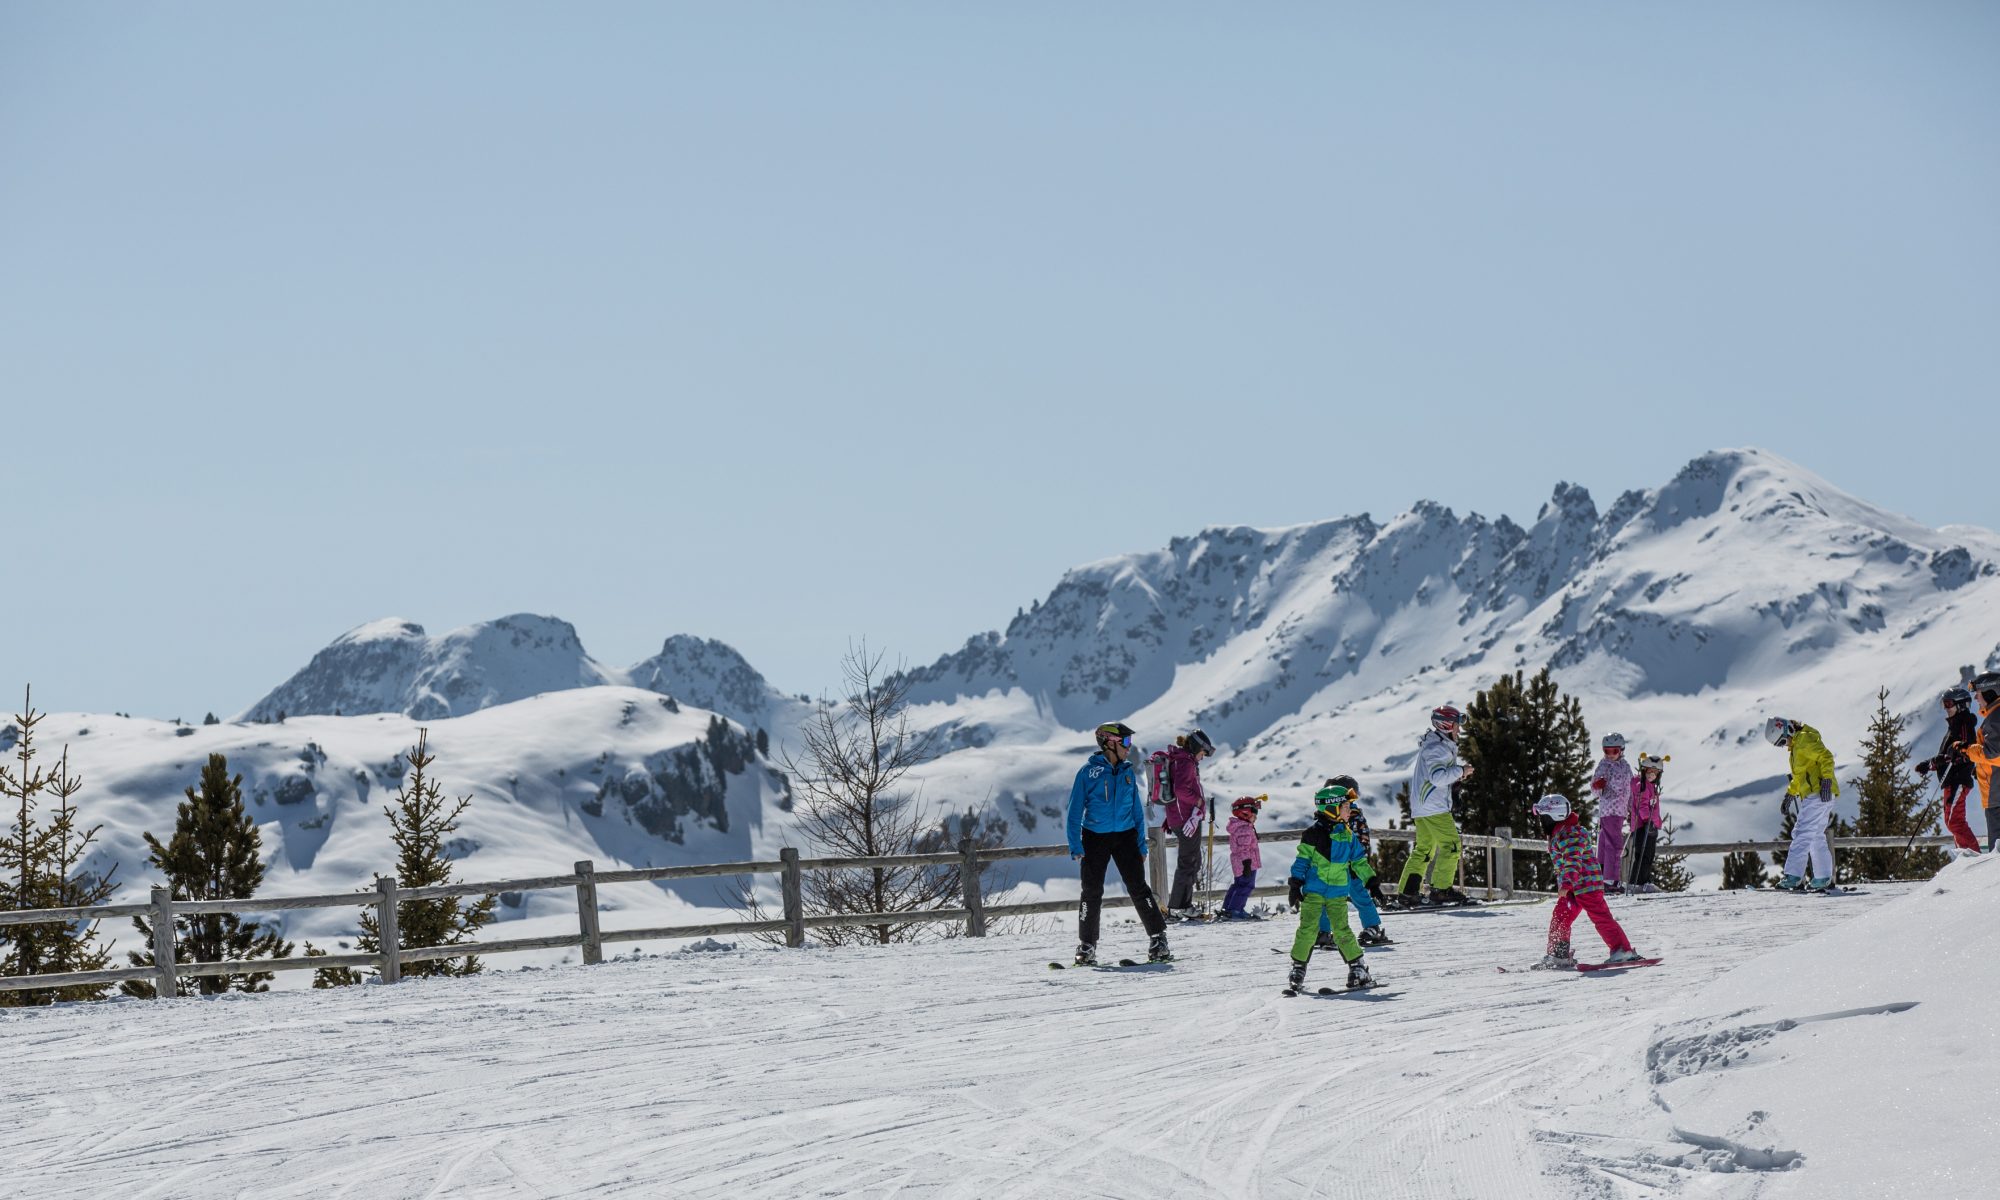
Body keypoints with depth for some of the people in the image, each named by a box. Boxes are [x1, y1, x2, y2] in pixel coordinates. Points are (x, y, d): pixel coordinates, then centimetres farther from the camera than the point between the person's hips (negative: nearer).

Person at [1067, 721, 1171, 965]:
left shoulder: (1128, 772, 6)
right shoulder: (1088, 772, -5)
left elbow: (1137, 810, 13)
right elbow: (1075, 811, -3)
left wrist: (1141, 844, 9)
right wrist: (1075, 846, -10)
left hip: (1125, 836, 2)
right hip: (1095, 838, -2)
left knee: (1138, 888, -5)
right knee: (1092, 892, 2)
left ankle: (1158, 940, -2)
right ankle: (1087, 947, 13)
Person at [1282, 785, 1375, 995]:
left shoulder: (1348, 835, 9)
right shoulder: (1314, 832, -7)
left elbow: (1359, 861, 20)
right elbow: (1302, 859, -5)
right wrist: (1295, 885, -8)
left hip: (1337, 893, 3)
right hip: (1314, 890, -3)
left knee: (1342, 931, 1)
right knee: (1308, 929, -7)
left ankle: (1357, 969, 9)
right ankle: (1297, 970, 1)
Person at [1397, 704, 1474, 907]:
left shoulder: (1435, 745, 19)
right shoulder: (1436, 748, -14)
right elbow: (1438, 777, -25)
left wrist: (1456, 775, 11)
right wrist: (1460, 771, -14)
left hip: (1420, 807, 11)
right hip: (1434, 807, -11)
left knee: (1424, 849, 12)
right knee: (1450, 846, -9)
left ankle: (1406, 891, 9)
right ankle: (1441, 889, -11)